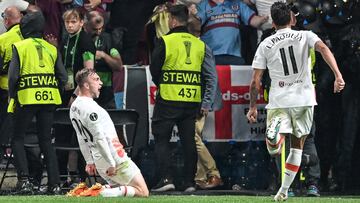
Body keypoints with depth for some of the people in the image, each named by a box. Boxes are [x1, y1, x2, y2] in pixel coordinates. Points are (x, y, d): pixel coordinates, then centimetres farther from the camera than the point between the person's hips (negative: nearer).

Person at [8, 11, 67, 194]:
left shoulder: (20, 47, 0)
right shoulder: (51, 48, 12)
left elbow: (13, 75, -7)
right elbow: (63, 76, 7)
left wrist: (12, 97, 3)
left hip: (26, 97, -4)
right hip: (49, 99, 4)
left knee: (18, 138, 7)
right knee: (46, 141, 9)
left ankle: (24, 179, -8)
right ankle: (54, 184, 2)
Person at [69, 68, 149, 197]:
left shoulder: (74, 107, 10)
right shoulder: (90, 107, -20)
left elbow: (82, 140, 17)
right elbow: (99, 138, -23)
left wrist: (89, 162, 22)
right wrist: (111, 163, -21)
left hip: (98, 160, 9)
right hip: (115, 158, -9)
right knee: (143, 192, -4)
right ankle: (105, 193, -19)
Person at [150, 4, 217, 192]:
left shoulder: (165, 42, -7)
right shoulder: (200, 45, 7)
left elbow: (154, 70, 0)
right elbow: (211, 77, 4)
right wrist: (206, 104, 6)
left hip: (168, 99, -4)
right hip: (193, 102, 4)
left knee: (161, 139, 5)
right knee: (189, 141, 10)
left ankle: (166, 178, -5)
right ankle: (189, 182, 10)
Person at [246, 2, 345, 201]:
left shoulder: (265, 45, 5)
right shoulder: (305, 36, 3)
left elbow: (255, 81, 3)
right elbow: (323, 49, -18)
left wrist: (253, 107, 14)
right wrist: (338, 76, -25)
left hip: (279, 101, -1)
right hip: (304, 99, 1)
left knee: (273, 149, -5)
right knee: (297, 146, 16)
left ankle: (275, 132, -41)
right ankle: (283, 191, 15)